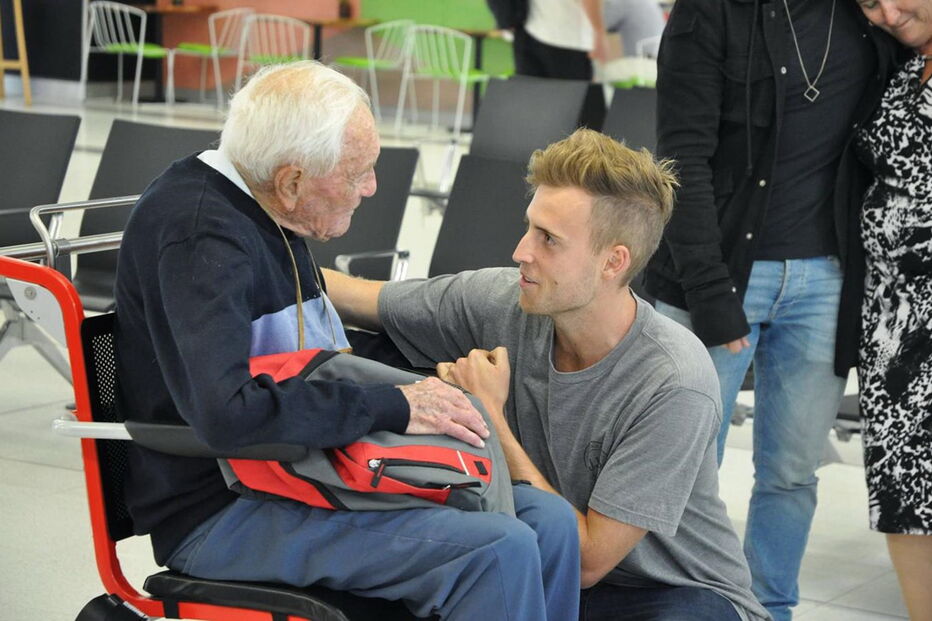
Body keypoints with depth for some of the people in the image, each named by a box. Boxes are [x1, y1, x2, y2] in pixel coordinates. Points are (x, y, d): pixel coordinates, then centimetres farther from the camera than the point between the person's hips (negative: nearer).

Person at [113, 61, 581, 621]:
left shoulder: (259, 218, 12)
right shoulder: (199, 237, -19)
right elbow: (227, 414, -33)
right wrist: (393, 407, -24)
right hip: (218, 516, -10)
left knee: (549, 522, -5)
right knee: (498, 552, -24)